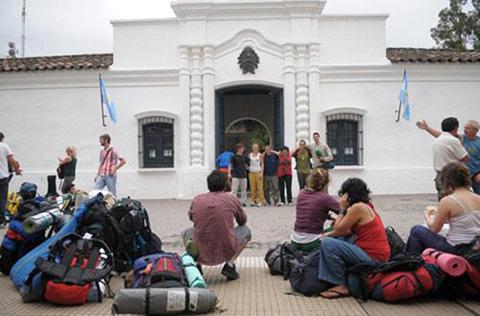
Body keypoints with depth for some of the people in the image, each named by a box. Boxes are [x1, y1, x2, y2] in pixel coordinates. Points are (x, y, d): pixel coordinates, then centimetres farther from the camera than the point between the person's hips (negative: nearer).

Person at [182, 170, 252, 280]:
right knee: (246, 231, 24)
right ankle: (229, 265, 7)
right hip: (225, 252, -2)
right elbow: (243, 221, 19)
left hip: (201, 254, 2)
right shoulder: (232, 199, 1)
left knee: (187, 233, 32)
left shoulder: (197, 200, 4)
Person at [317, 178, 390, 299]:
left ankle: (341, 286, -7)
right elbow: (349, 231, 14)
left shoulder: (358, 207, -17)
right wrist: (328, 234, 8)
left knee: (327, 243, -14)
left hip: (373, 257, -10)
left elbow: (338, 230, -9)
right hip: (377, 253, 10)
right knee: (337, 239, 25)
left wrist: (343, 209, -2)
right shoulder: (365, 205, 11)